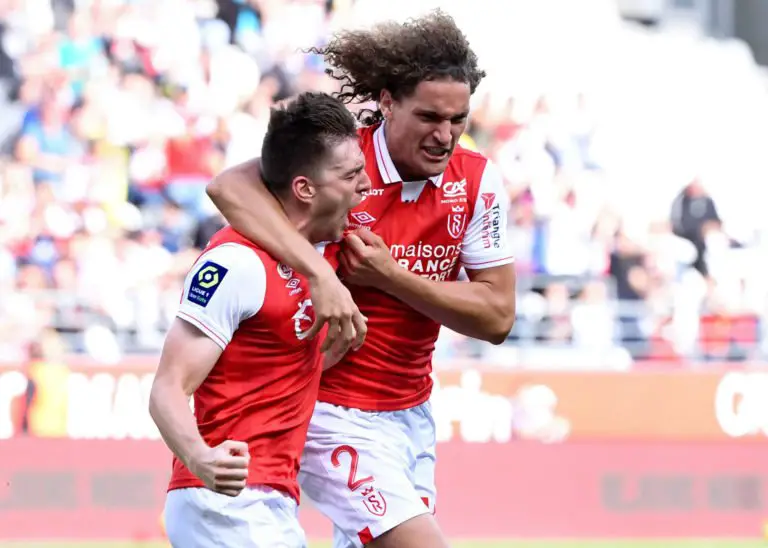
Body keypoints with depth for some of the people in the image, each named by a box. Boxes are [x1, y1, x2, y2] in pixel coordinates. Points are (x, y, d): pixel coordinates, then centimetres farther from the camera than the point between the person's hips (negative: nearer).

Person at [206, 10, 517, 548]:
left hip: (412, 414, 6)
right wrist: (319, 272, -42)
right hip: (335, 414, -6)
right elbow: (230, 186, -33)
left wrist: (388, 275, -17)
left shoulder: (478, 181, -3)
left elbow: (497, 315, -5)